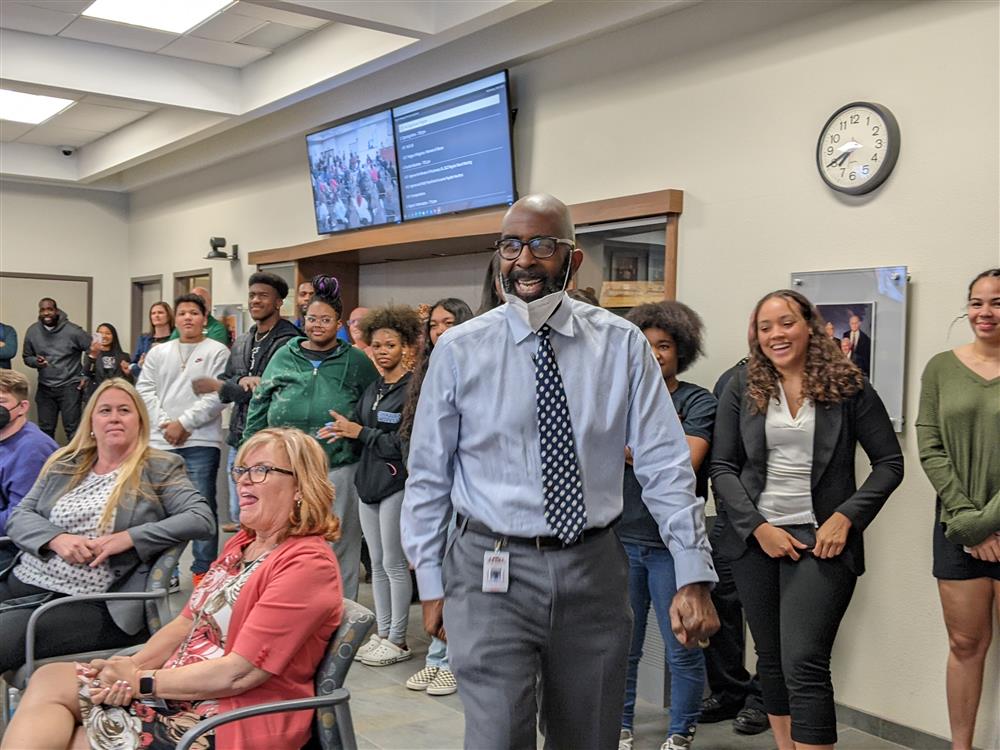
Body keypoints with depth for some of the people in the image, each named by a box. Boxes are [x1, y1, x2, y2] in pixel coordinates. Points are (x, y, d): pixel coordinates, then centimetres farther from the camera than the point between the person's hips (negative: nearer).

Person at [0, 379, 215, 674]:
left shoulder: (159, 468, 4)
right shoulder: (63, 464, 18)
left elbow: (201, 519, -8)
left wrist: (128, 538, -16)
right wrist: (57, 539, -9)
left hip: (90, 604, -5)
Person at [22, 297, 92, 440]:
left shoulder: (72, 330, -11)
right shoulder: (32, 331, 1)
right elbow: (26, 357, 12)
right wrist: (35, 361, -13)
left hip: (69, 386, -4)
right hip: (45, 388, 4)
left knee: (72, 428, -4)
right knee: (45, 429, 11)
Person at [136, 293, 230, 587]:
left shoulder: (217, 352, 0)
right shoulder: (158, 352, 13)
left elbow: (217, 396, -9)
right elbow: (145, 390, 7)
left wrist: (184, 423, -12)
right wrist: (165, 424, -7)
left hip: (201, 442, -4)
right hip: (160, 442, 4)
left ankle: (203, 570, 6)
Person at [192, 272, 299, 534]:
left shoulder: (287, 342, -11)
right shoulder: (242, 342, 16)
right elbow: (225, 380, 11)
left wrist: (218, 386, -15)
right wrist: (242, 381, -13)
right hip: (239, 439, 8)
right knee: (239, 516, 16)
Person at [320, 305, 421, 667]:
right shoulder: (372, 389, 12)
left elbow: (406, 443, -18)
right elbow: (356, 426, 8)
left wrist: (360, 433, -15)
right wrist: (342, 431, -13)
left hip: (396, 483, -8)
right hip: (369, 481, 8)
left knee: (394, 563, 1)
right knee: (377, 562, 14)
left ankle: (398, 640, 12)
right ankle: (382, 633, 24)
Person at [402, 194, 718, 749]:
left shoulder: (621, 344, -2)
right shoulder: (459, 349, -3)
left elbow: (665, 464, -3)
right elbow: (429, 475, 2)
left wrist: (693, 576, -7)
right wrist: (430, 583, 3)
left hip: (595, 570, 2)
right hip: (493, 573, -1)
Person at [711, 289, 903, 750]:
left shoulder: (847, 386, -1)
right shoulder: (742, 388, 4)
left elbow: (889, 462, 1)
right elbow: (722, 466, 3)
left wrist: (846, 518, -10)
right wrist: (757, 526, -8)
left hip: (821, 540, -3)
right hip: (756, 539, 3)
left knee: (804, 665, -11)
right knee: (771, 659, 13)